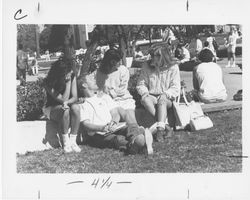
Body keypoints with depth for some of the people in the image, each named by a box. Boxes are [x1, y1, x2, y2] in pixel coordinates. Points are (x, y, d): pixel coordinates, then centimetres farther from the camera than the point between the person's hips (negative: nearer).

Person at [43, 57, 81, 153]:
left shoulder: (72, 76, -10)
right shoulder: (48, 82, -23)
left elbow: (74, 97, -11)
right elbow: (63, 99, -27)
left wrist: (66, 102, -33)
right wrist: (68, 82, -30)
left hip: (68, 105, 4)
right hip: (52, 108, -3)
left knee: (76, 108, -31)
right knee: (65, 110, -36)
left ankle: (73, 140, -24)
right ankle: (66, 142, -22)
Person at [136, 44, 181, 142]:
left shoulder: (173, 67, 0)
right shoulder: (147, 66, 7)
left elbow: (175, 88, -4)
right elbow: (140, 84, 8)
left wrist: (165, 94, -20)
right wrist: (145, 93, -12)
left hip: (167, 99, -2)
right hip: (152, 96, 2)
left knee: (162, 99, -37)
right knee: (145, 99, -32)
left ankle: (160, 129, -44)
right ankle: (166, 126, -34)